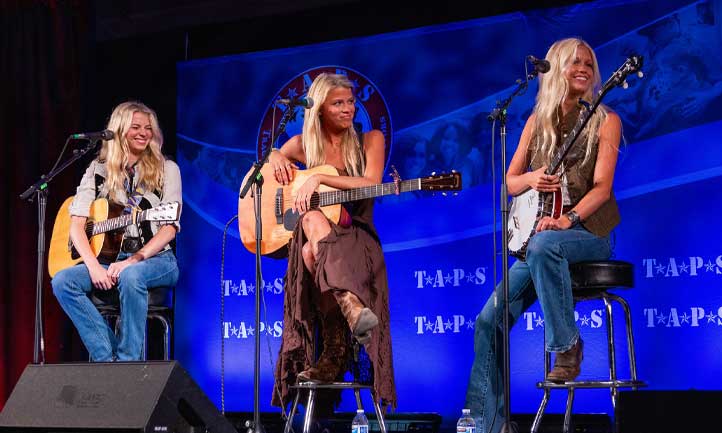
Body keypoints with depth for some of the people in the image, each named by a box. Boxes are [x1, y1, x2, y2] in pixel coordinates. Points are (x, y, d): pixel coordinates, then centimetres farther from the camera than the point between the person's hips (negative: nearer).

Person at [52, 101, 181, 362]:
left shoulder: (166, 169, 5)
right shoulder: (99, 170, 10)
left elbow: (170, 227, -5)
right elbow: (76, 223, 1)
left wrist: (134, 260, -19)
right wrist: (94, 266, -17)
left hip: (155, 259, -3)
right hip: (108, 259, 3)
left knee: (131, 276, -38)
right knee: (62, 281, -24)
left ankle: (128, 363, -30)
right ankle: (106, 359, -24)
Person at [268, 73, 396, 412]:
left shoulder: (370, 141, 10)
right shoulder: (303, 145, 16)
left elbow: (371, 185, -6)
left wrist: (319, 179, -17)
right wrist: (277, 159, -8)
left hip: (357, 236, -1)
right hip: (313, 234, 1)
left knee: (315, 249, -39)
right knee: (313, 222, -39)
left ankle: (334, 354, -49)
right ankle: (351, 307, -61)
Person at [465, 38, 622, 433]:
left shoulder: (604, 121, 1)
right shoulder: (538, 121, 13)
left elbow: (602, 186, -10)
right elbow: (509, 182, 12)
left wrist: (568, 220, -27)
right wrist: (531, 179, -12)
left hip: (588, 231, -4)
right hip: (537, 234, 5)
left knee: (543, 246, -40)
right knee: (490, 319, -9)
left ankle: (567, 344, -23)